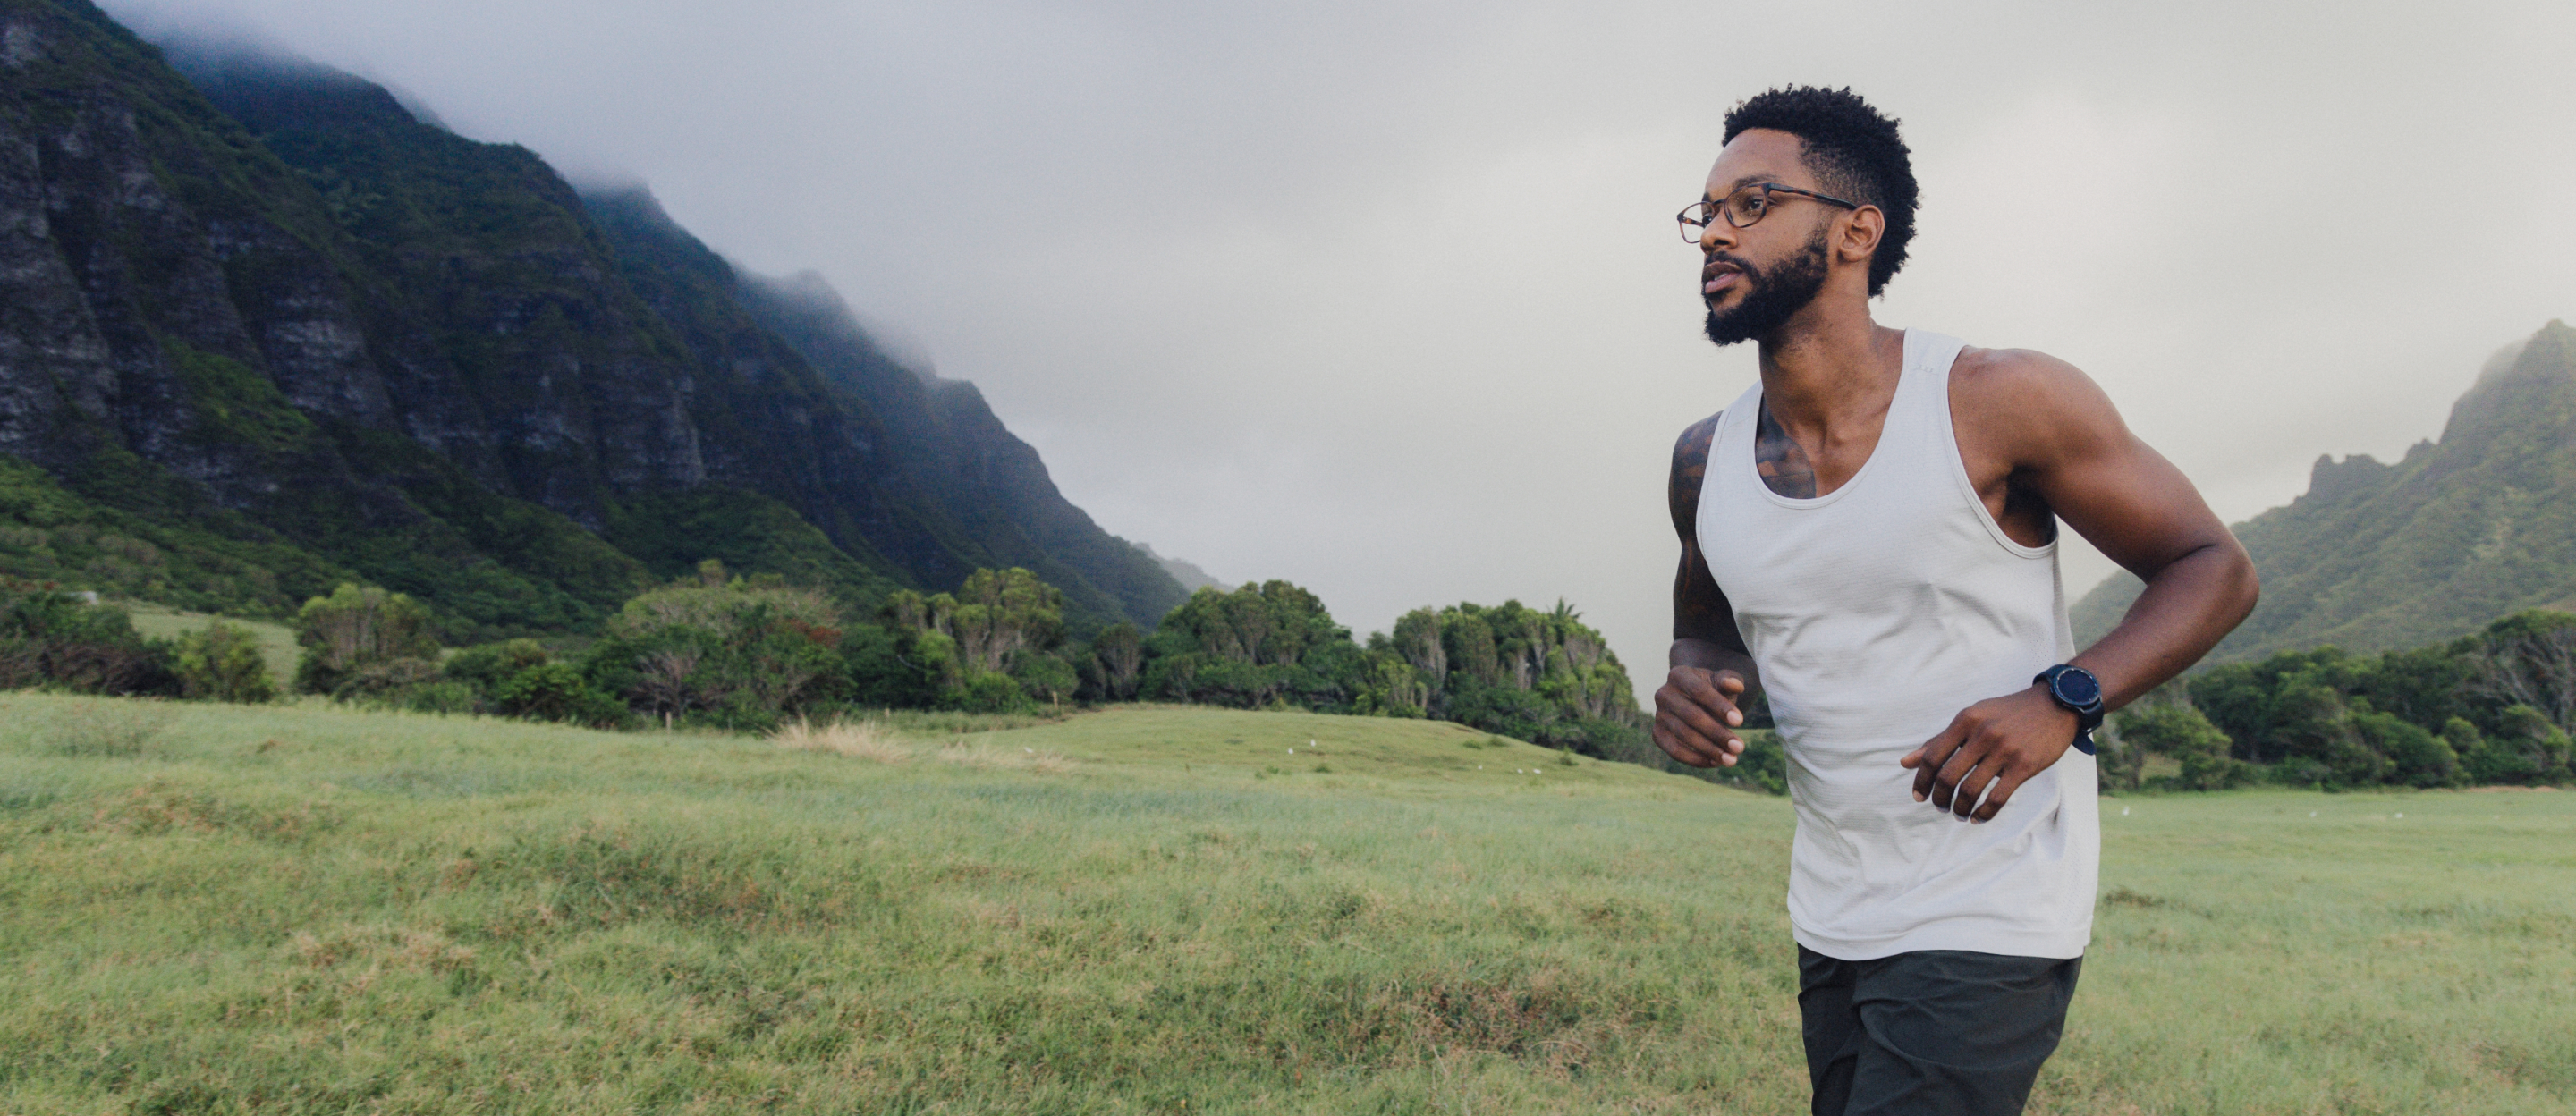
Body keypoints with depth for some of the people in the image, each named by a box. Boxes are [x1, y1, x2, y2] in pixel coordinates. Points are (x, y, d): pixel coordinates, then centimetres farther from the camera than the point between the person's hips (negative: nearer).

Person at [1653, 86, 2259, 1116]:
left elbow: (2214, 568, -5)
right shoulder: (1705, 462, 1)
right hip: (1829, 924, 6)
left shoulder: (1999, 403, -13)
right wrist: (1692, 683, -6)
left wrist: (2064, 700, -22)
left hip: (1991, 923, -5)